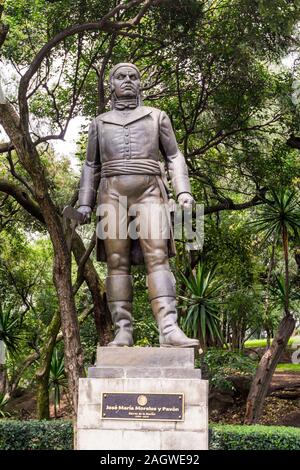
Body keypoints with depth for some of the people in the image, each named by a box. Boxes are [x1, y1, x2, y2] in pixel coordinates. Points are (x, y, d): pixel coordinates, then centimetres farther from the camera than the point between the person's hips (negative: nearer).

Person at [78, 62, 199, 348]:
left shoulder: (157, 117, 15)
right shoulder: (100, 123, 19)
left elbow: (174, 157, 11)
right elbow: (91, 167, 18)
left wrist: (183, 192, -5)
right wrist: (84, 204, 6)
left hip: (149, 194, -1)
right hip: (113, 195, 1)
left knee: (157, 257, -15)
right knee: (117, 263, -7)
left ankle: (169, 330, -24)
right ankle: (123, 333, -7)